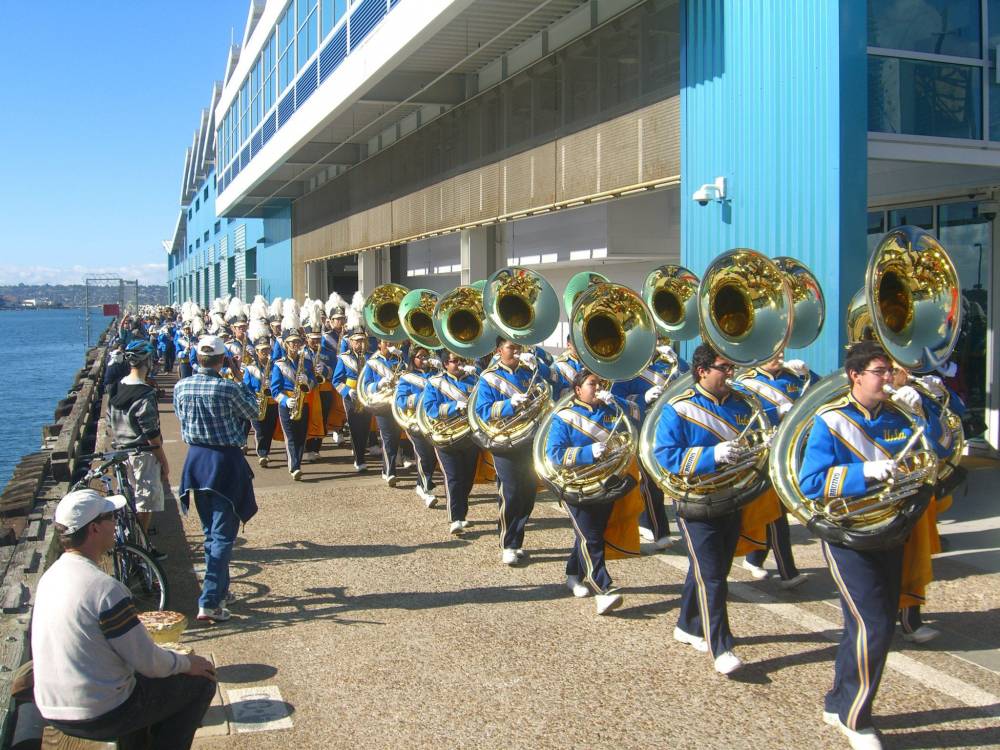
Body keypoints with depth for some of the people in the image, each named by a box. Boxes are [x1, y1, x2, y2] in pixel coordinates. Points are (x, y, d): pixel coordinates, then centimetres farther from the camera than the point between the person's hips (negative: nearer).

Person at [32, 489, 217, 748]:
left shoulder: (50, 577, 2)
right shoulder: (105, 588, -24)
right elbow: (150, 663, -19)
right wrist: (187, 663, 1)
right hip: (101, 718, -8)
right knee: (201, 680, 5)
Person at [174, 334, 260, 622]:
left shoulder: (181, 387, -3)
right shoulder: (228, 388, -17)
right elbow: (252, 412, -1)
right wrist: (242, 384, 11)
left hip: (195, 459, 6)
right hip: (225, 461, -6)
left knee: (210, 531, 20)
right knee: (223, 534, -2)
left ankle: (220, 590, 32)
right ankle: (209, 602, -9)